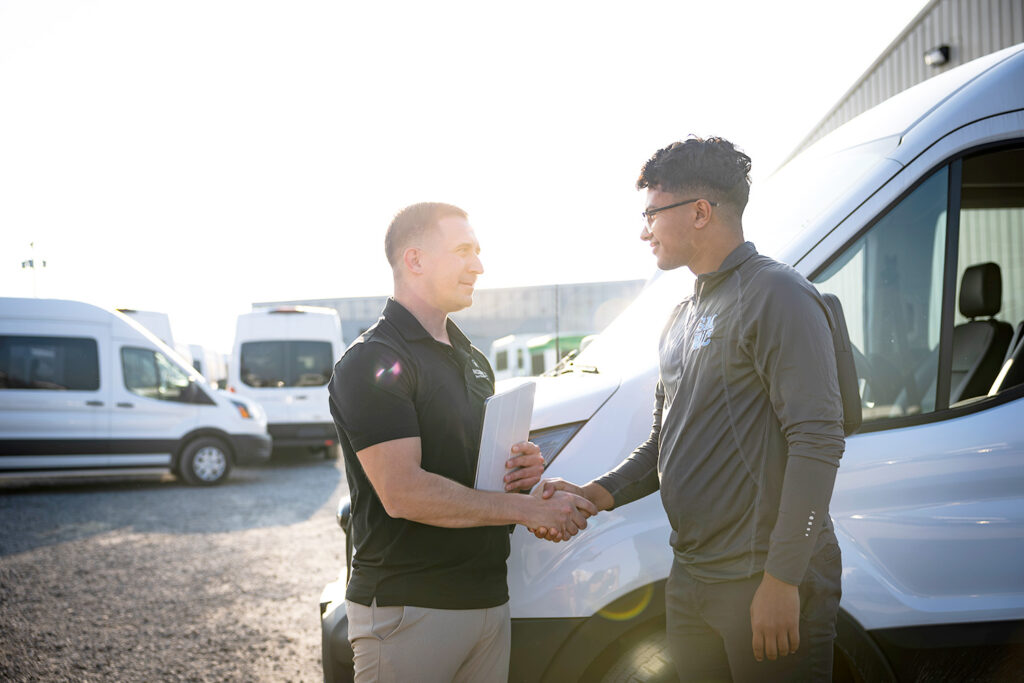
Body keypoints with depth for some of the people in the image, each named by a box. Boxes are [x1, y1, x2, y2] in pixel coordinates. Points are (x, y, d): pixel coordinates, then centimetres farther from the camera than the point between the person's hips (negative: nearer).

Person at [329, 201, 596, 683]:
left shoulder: (473, 359, 17)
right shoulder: (372, 362, -12)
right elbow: (403, 493, -22)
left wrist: (524, 468, 1)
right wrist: (529, 509, -18)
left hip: (488, 600, 8)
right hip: (407, 608, -7)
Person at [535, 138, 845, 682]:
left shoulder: (775, 295, -11)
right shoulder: (683, 317, 17)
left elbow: (817, 440, -19)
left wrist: (782, 579, -21)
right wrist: (600, 493, 5)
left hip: (767, 582, -8)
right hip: (690, 583, 8)